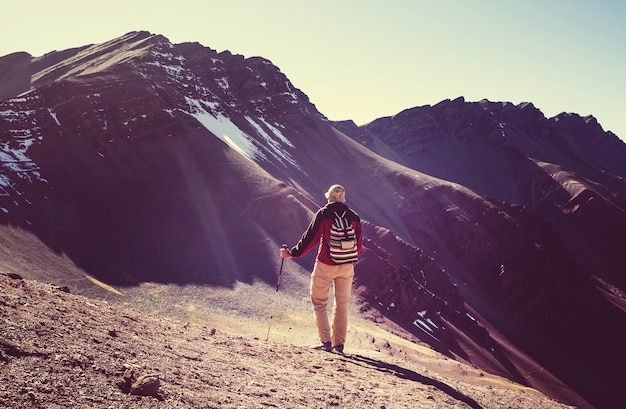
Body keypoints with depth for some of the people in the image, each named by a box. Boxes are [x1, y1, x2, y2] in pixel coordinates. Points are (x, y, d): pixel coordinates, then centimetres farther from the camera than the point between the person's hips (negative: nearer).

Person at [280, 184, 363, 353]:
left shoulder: (323, 213, -8)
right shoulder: (354, 217, 2)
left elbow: (310, 238, -10)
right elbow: (359, 245, 8)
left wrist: (292, 253, 0)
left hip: (325, 265, -3)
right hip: (347, 267, 4)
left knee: (319, 303, 8)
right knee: (342, 304, 14)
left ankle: (326, 341, -1)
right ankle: (339, 343, 15)